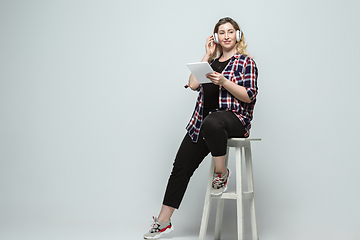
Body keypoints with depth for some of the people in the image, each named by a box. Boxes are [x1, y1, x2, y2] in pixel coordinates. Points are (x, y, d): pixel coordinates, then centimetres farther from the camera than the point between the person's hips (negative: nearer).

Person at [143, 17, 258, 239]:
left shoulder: (246, 61, 5)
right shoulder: (212, 61, 20)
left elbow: (249, 96, -5)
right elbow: (193, 84, 6)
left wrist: (224, 82, -17)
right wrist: (208, 55, 8)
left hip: (235, 118, -5)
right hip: (203, 121, 6)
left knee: (211, 123, -42)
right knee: (181, 165, -4)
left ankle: (222, 173, -16)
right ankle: (163, 222, 2)